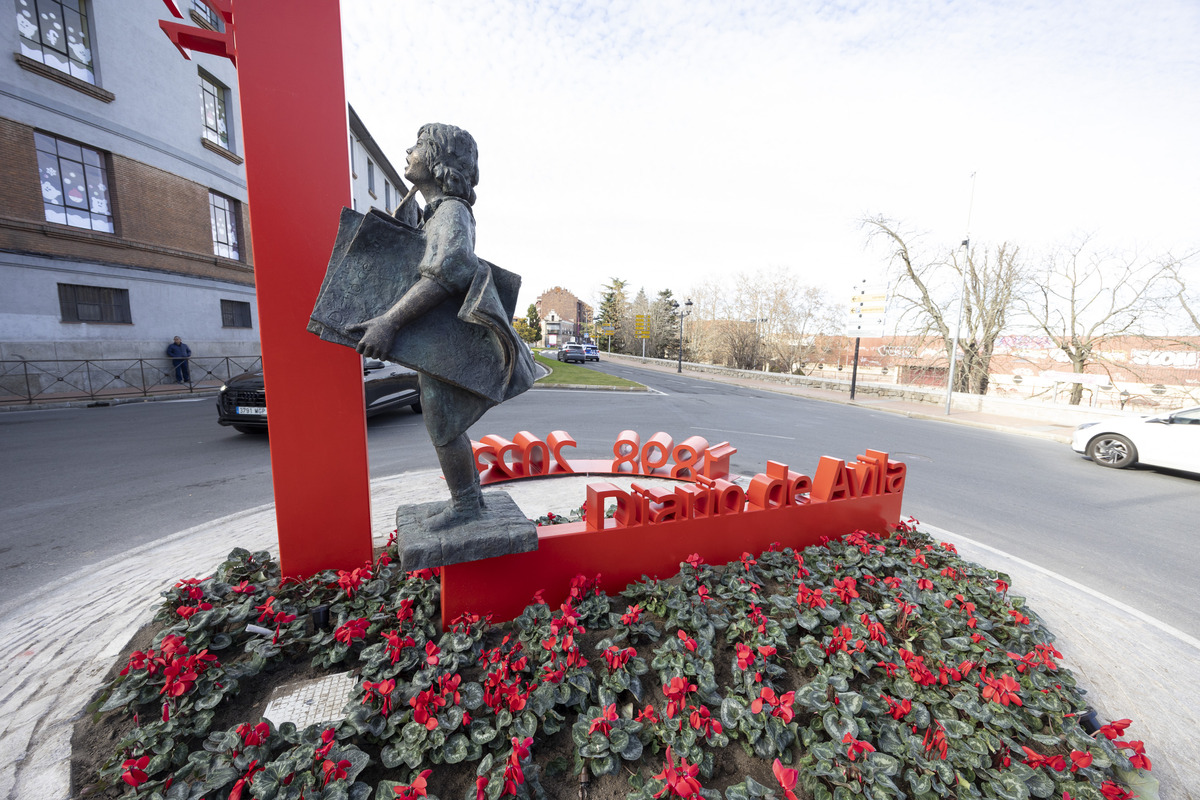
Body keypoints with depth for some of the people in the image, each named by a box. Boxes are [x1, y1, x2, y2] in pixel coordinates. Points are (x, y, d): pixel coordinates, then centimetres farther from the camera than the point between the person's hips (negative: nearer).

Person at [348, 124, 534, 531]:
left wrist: (389, 322, -41)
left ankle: (464, 504, 16)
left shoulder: (451, 211, -16)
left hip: (449, 343, -10)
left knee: (443, 428, -1)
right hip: (439, 341, 10)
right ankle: (470, 495, 28)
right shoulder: (439, 212, 16)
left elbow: (448, 270, -36)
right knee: (445, 425, 15)